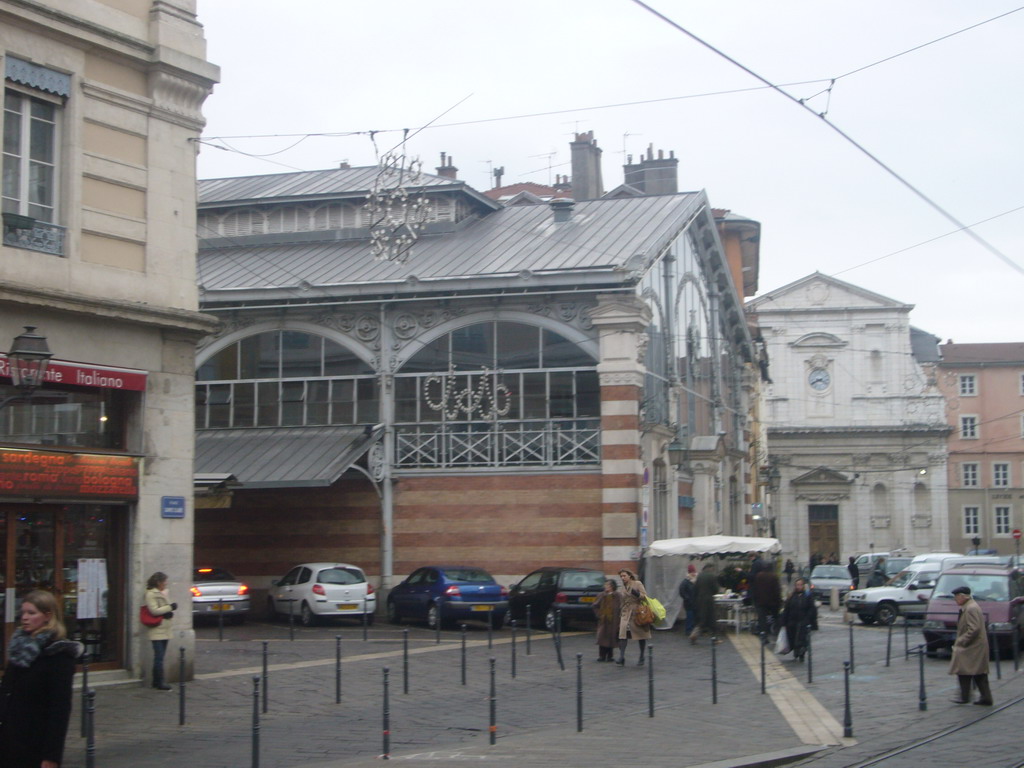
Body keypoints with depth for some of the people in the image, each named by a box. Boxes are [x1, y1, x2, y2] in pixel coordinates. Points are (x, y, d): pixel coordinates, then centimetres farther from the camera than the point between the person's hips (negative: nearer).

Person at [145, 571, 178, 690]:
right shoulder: (150, 594, -9)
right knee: (159, 657, -10)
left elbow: (167, 607, 19)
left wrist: (170, 613, -4)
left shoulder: (163, 593, 17)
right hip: (157, 630, -8)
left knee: (160, 657, 11)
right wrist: (170, 608, -12)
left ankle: (156, 681, 17)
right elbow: (154, 610, -17)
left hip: (165, 630, 8)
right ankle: (160, 682, -9)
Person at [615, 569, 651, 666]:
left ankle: (642, 658, 12)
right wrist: (620, 615, 23)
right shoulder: (623, 587, 15)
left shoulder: (637, 584, -1)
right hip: (626, 614, 4)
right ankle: (621, 657, -18)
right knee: (623, 634, -13)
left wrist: (638, 595, -26)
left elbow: (645, 596, -7)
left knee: (641, 636, 2)